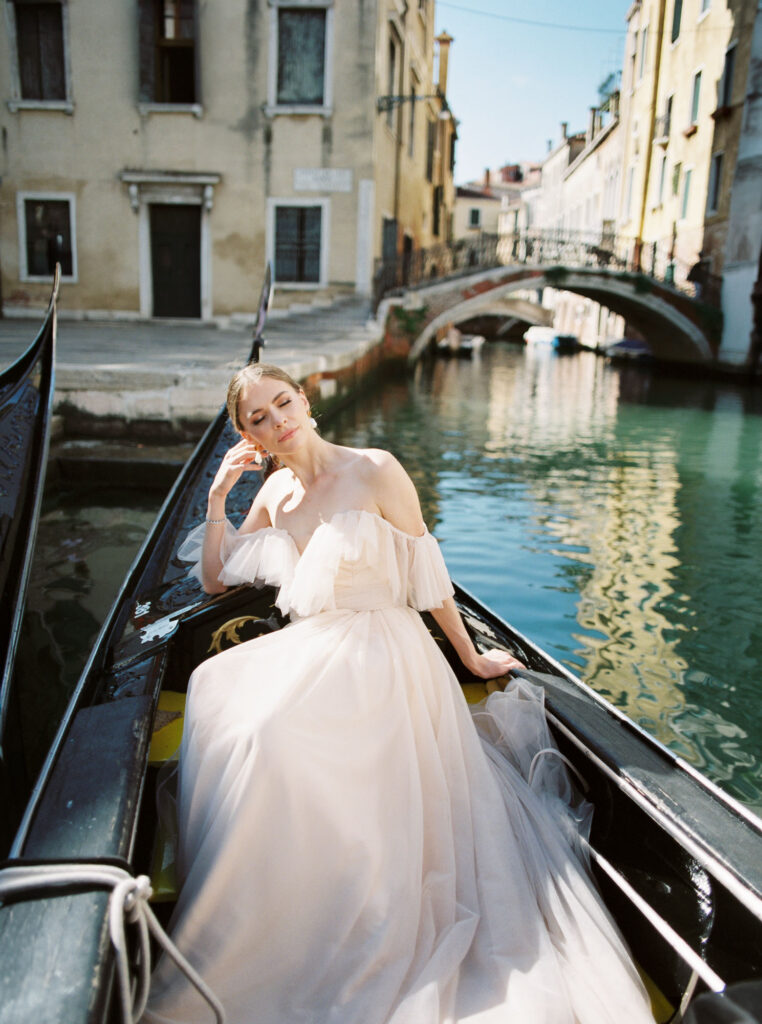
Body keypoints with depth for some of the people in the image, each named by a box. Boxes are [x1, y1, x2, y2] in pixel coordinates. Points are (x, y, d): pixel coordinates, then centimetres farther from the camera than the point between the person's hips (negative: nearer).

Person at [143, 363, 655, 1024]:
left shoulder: (375, 472, -10)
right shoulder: (274, 493, 9)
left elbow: (428, 574, -4)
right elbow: (215, 580, 16)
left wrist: (471, 658, 2)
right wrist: (217, 497, 4)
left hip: (379, 654, -7)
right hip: (306, 649, 7)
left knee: (272, 731, -28)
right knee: (213, 691, -15)